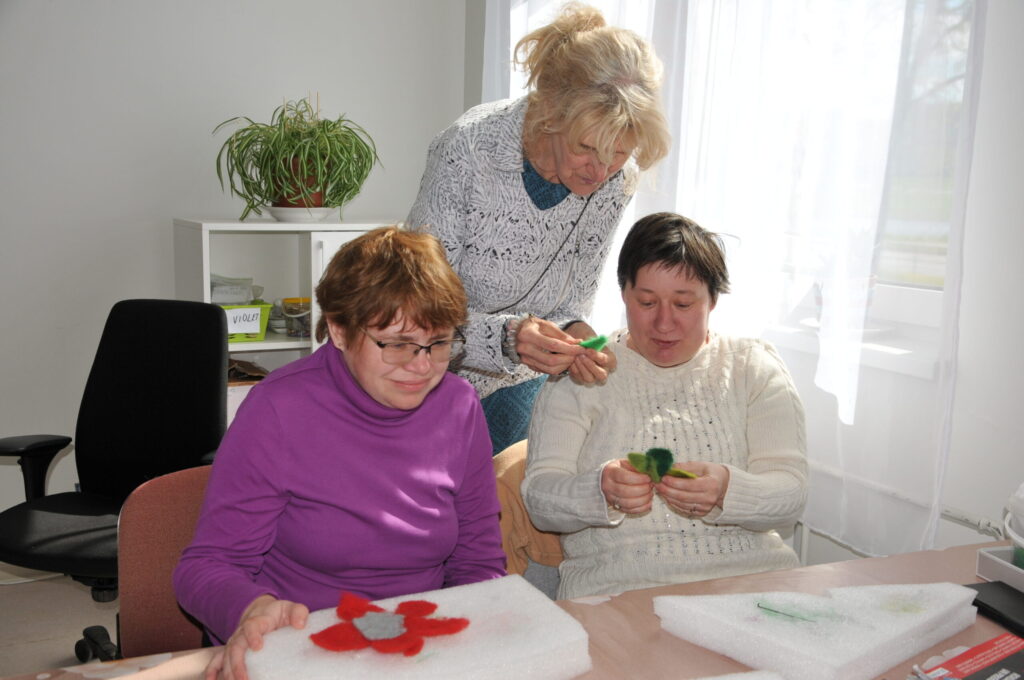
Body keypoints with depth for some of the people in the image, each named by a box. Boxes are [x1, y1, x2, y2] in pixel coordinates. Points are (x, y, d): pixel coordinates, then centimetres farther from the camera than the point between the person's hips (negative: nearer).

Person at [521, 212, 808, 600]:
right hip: (616, 584, -1)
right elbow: (539, 496, 1)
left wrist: (727, 491, -21)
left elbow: (790, 493, 2)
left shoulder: (754, 368, 12)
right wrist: (602, 490, -21)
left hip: (748, 577, 2)